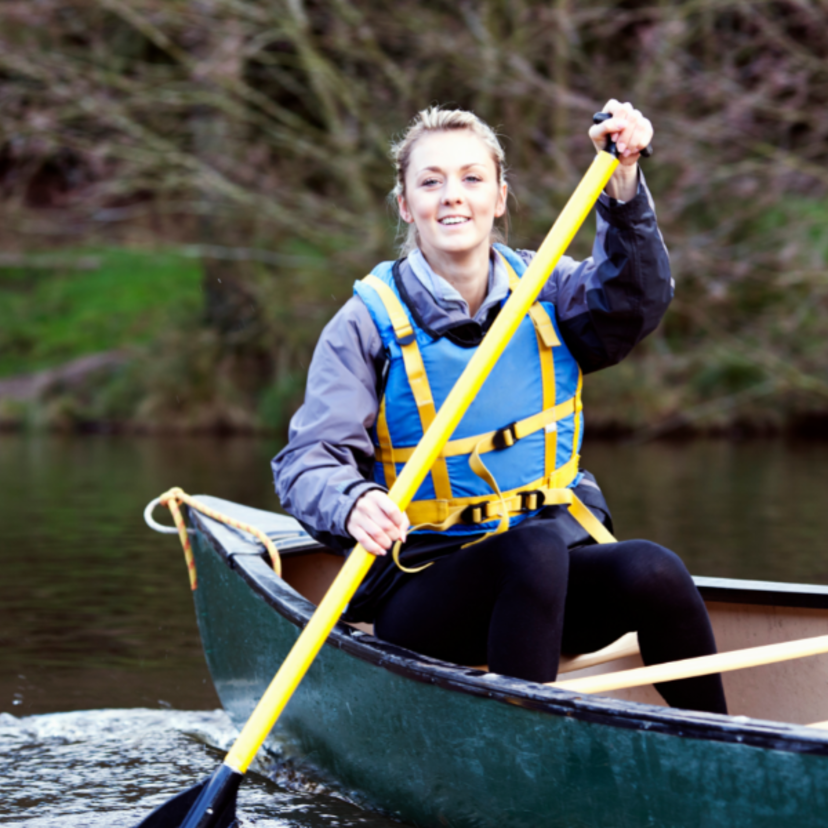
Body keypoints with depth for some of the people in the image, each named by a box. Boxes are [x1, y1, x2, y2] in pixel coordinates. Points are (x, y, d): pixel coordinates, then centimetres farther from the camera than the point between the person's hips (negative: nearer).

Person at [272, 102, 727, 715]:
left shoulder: (543, 289, 7)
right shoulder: (367, 324, -3)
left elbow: (636, 300, -13)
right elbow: (308, 461, -11)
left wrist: (623, 181, -28)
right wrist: (353, 505, -35)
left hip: (555, 578, 3)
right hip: (421, 588, -3)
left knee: (653, 573, -27)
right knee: (535, 549, -34)